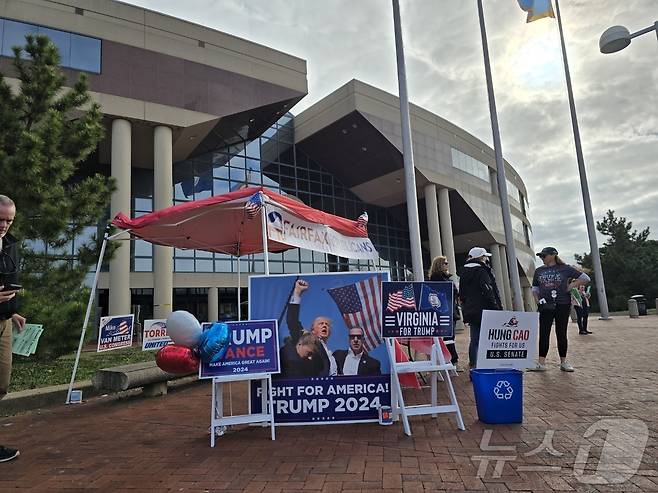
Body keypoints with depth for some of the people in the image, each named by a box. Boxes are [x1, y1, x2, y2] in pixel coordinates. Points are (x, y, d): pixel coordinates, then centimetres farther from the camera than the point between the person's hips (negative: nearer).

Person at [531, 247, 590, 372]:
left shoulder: (564, 268, 1)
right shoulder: (539, 271, 12)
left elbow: (585, 278, 3)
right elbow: (534, 289, 20)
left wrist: (570, 286, -5)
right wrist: (537, 300, 4)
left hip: (562, 305, -2)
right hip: (545, 306, 3)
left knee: (561, 334, 5)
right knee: (543, 334, -1)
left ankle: (563, 362, 17)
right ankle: (541, 363, 0)